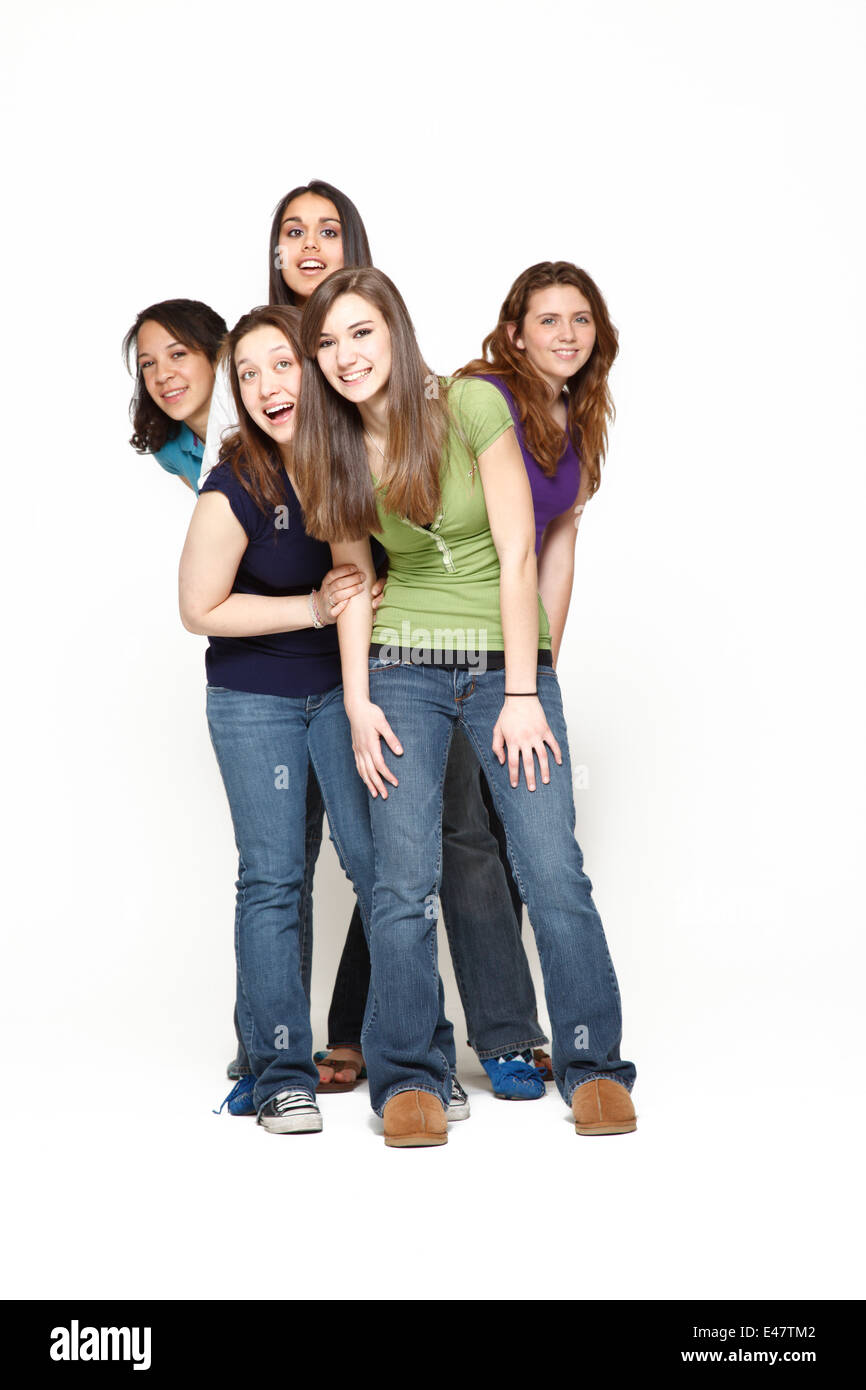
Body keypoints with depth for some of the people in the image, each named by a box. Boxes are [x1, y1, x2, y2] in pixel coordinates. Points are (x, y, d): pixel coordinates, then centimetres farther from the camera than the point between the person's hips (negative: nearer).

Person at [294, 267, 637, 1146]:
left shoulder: (471, 406, -10)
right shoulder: (335, 450, 3)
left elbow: (517, 554, -11)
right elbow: (353, 579, 9)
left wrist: (521, 694, -13)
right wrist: (357, 703, 0)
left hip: (506, 661, -2)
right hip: (403, 670, 3)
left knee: (554, 871, -7)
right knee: (404, 883, -5)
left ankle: (592, 1065, 9)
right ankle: (408, 1078, 8)